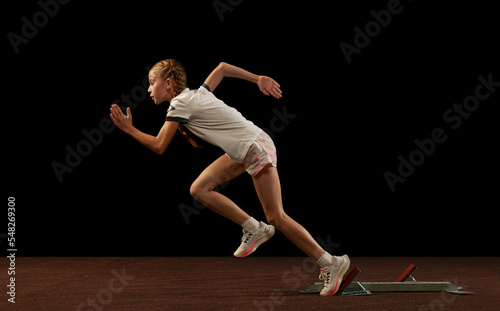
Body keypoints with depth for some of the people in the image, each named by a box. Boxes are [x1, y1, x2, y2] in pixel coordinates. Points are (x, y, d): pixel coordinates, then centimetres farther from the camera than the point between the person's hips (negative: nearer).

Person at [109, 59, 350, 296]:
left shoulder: (180, 104, -14)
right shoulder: (198, 93, 10)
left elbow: (159, 146, -14)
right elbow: (221, 67, 23)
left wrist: (129, 129, -3)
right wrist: (259, 79, 21)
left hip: (256, 149, -9)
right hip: (241, 153, 9)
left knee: (276, 218, -6)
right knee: (199, 190, 4)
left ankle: (331, 264, 1)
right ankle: (254, 229, 11)